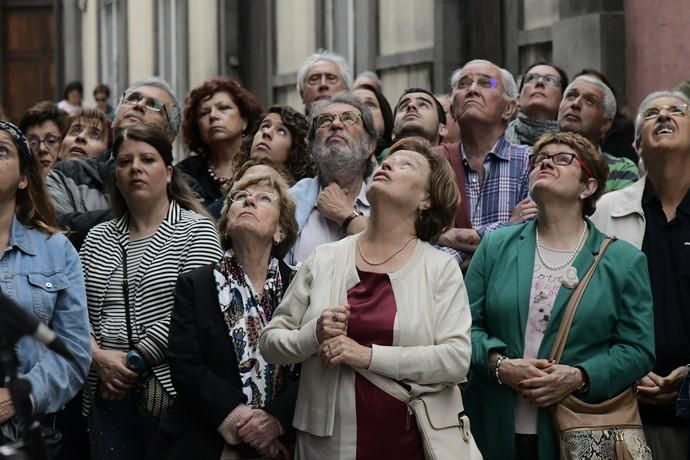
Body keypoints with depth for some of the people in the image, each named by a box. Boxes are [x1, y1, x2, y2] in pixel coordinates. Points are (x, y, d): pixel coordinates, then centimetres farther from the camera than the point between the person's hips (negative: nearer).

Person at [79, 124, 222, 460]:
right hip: (108, 393, 4)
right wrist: (99, 356, -9)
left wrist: (135, 360, -12)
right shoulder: (98, 238, 14)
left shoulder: (196, 231, -1)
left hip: (171, 390, -4)